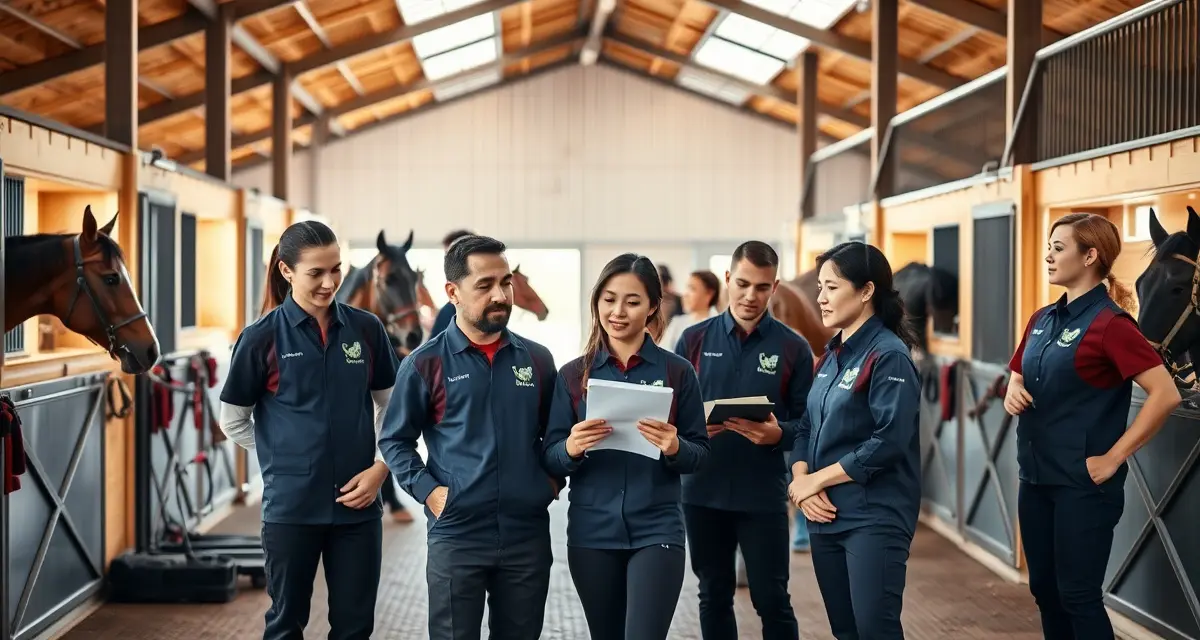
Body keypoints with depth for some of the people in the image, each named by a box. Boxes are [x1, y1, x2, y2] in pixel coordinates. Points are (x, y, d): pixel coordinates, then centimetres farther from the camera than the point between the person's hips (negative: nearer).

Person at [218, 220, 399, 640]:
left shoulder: (366, 329, 0)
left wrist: (380, 467, -2)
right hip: (291, 505, -2)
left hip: (357, 503, 2)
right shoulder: (262, 337, -7)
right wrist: (288, 459, 0)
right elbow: (233, 421, 2)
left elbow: (389, 406, 11)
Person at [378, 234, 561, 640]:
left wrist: (554, 481, 4)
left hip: (528, 535, 3)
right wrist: (427, 491, -9)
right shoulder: (426, 363, -3)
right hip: (456, 536, -3)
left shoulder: (537, 360, 8)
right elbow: (395, 440, 2)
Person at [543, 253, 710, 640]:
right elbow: (551, 460, 2)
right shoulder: (574, 374, 3)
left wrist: (674, 448, -19)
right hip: (591, 534, 2)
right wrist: (571, 449, -19)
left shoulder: (677, 371, 0)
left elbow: (700, 454, 2)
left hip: (656, 531, -2)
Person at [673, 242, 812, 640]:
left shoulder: (793, 348, -1)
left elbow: (806, 423, -1)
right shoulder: (693, 340, 3)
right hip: (703, 492, 2)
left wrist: (777, 434, -22)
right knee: (714, 597, 14)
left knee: (771, 600, 5)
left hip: (763, 496, -2)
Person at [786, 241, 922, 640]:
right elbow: (807, 428, 13)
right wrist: (801, 479, -7)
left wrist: (815, 479, -14)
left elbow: (889, 441, -21)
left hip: (874, 518, -8)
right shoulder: (831, 356, 13)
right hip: (826, 516, 8)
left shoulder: (888, 356, -11)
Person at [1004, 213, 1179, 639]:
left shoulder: (1109, 323, -15)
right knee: (1044, 589, 14)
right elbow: (1018, 376, 24)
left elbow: (1166, 395, -21)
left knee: (1078, 596, 0)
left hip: (1083, 483, -8)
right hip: (1035, 476, 8)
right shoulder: (1041, 319, 9)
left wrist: (1114, 458, -18)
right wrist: (1013, 393, -1)